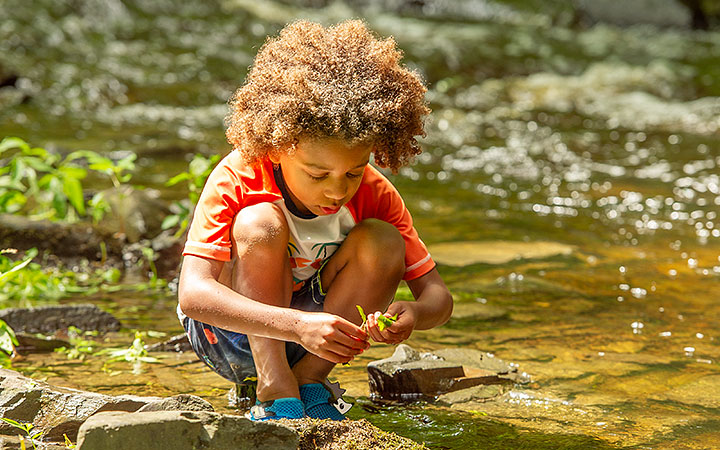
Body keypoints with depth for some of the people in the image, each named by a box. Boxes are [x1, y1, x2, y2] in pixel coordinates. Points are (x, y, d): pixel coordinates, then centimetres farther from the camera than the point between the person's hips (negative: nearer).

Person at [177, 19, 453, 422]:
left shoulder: (375, 194, -15)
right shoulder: (238, 178, -26)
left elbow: (437, 295, -13)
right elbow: (192, 293, -38)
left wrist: (414, 313, -40)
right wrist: (297, 326, -52)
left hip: (314, 321, 3)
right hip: (230, 333, -3)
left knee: (383, 241, -22)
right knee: (259, 223, -31)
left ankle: (310, 379, -12)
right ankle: (275, 393, -28)